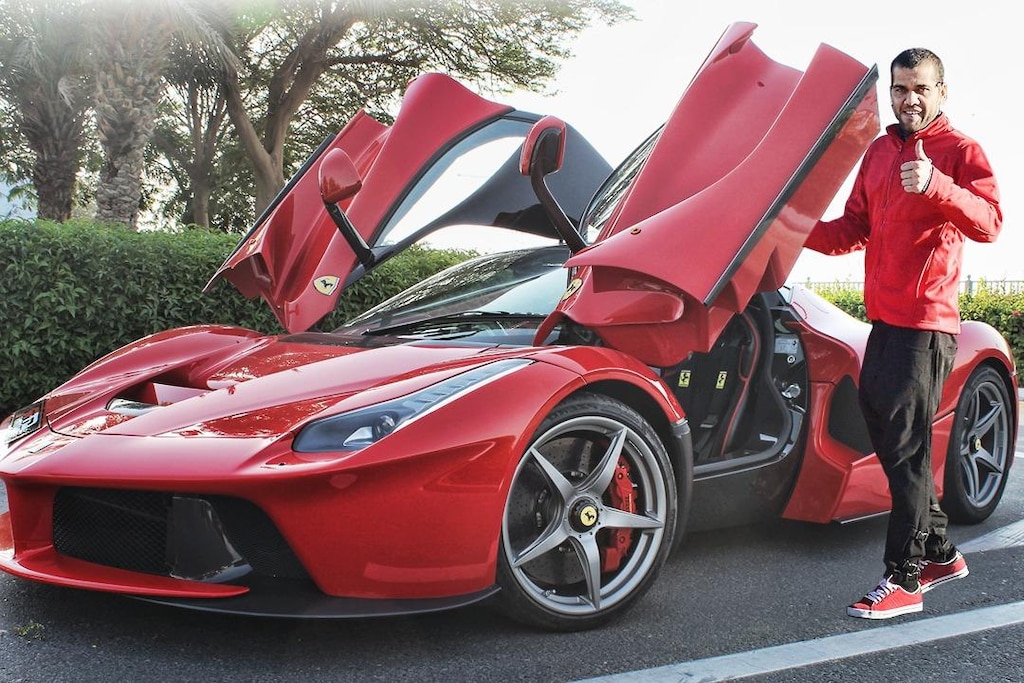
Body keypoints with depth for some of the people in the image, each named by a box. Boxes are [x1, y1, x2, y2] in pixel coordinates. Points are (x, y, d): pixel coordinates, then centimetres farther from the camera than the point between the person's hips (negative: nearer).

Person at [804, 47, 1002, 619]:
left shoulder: (960, 151, -5)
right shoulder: (878, 152, 18)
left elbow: (990, 223, -21)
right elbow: (854, 229, 19)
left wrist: (936, 185, -36)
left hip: (927, 324, -9)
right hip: (884, 316, 9)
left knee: (906, 447, -9)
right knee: (883, 431, 15)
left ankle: (904, 580, -3)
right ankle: (940, 552, 29)